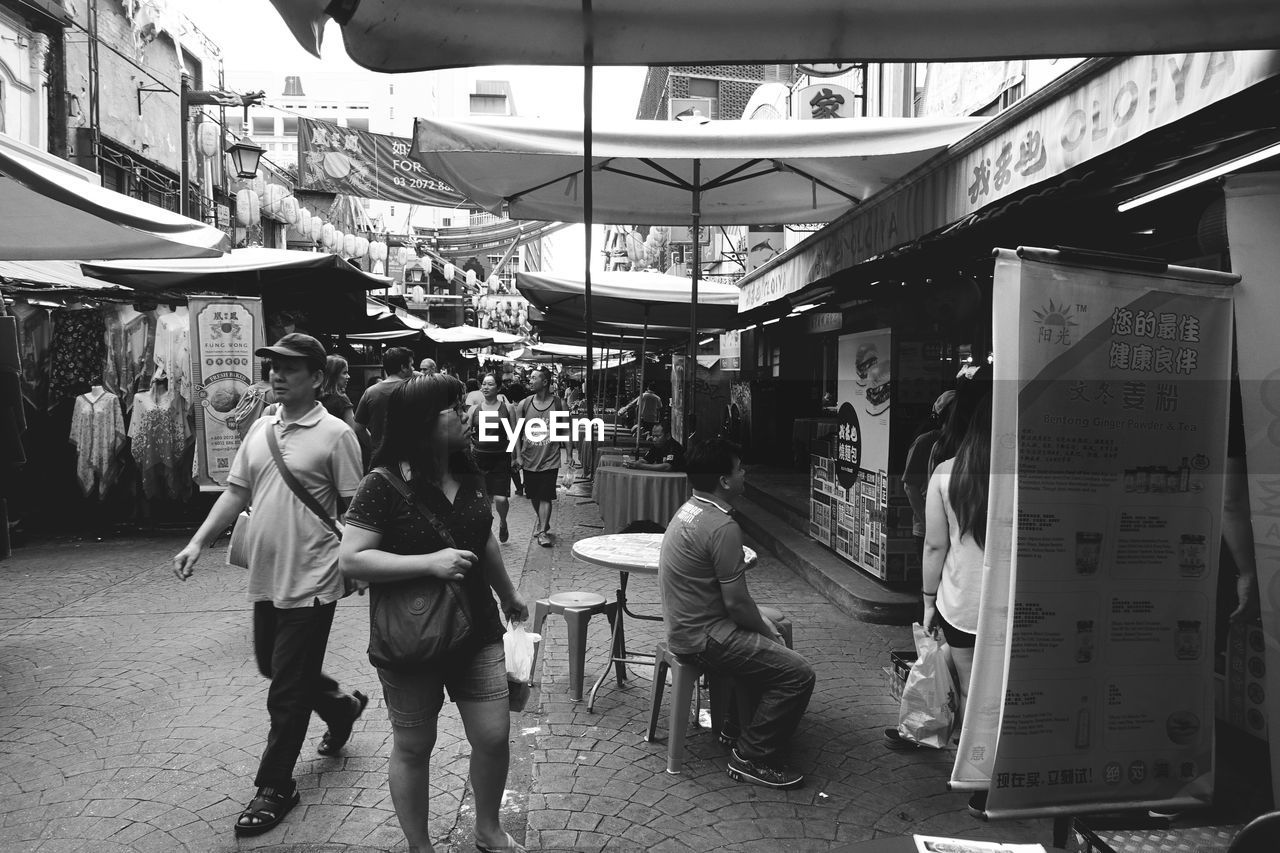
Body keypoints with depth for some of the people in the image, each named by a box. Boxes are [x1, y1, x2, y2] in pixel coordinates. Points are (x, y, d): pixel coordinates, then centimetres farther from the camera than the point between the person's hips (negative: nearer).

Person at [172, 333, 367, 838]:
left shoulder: (335, 434, -12)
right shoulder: (260, 428, 7)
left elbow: (353, 507, -10)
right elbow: (236, 492, 11)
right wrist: (199, 542, 2)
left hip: (309, 583, -7)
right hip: (265, 578, 7)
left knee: (287, 692, 3)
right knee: (271, 665, 23)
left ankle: (275, 788, 21)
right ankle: (343, 706, 47)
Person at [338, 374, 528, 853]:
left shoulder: (468, 475, 3)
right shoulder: (383, 484, -16)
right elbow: (351, 560, -20)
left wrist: (508, 595, 28)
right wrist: (429, 562, -26)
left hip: (477, 630, 5)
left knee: (493, 738, 8)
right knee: (413, 749, 12)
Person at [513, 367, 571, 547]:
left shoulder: (559, 404, -4)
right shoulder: (523, 404, 1)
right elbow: (518, 432, 6)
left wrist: (568, 457, -1)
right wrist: (518, 455, -1)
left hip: (550, 459, -3)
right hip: (529, 458, 3)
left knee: (545, 497, -7)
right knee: (534, 495, 14)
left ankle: (542, 531, 1)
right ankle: (542, 521, 38)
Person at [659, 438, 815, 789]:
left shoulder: (689, 510, 7)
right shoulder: (722, 527, -25)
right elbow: (736, 602, -21)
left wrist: (761, 620, 11)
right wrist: (766, 630, -3)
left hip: (685, 625, 10)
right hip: (704, 638, -10)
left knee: (776, 627, 26)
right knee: (797, 673, -11)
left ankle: (743, 725, 33)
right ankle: (753, 758, 1)